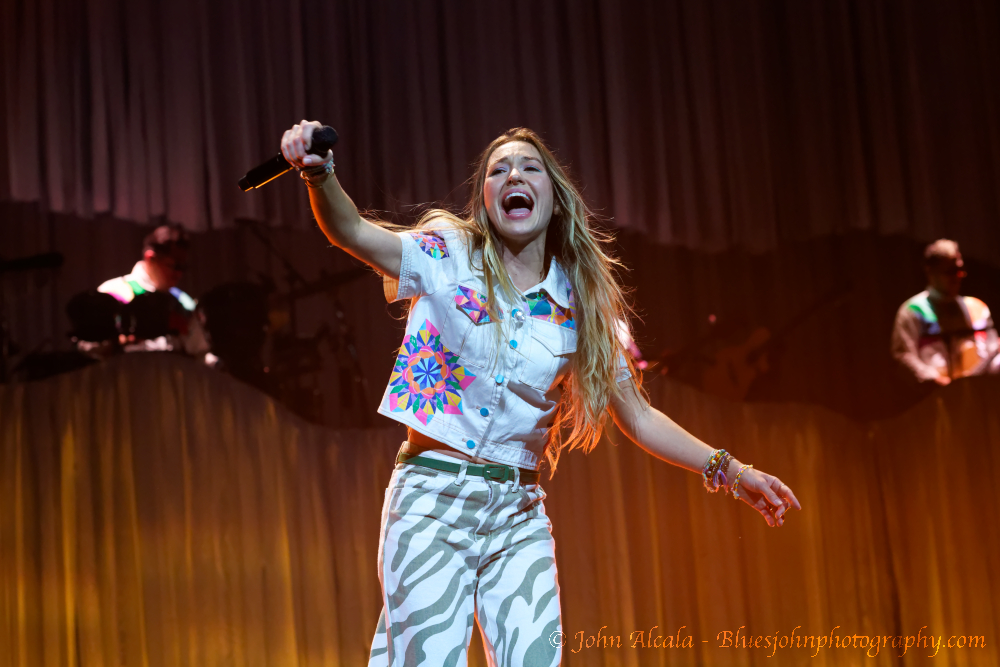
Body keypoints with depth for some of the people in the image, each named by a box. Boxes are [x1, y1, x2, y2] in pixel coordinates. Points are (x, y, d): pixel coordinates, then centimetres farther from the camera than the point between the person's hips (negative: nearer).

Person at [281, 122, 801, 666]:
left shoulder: (583, 306, 8)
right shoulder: (448, 259, 1)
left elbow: (637, 417, 13)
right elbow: (351, 232, -15)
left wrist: (728, 471, 7)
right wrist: (319, 173, -36)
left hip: (519, 514, 3)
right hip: (432, 498, -3)